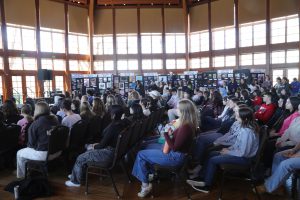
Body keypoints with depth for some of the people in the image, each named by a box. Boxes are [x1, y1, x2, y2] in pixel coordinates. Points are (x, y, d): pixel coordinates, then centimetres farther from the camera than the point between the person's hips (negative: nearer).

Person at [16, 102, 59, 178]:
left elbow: (31, 143, -7)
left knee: (19, 154, 17)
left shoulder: (35, 124, -14)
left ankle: (22, 175, 30)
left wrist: (28, 146, 16)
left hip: (44, 154, -7)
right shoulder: (55, 120, 4)